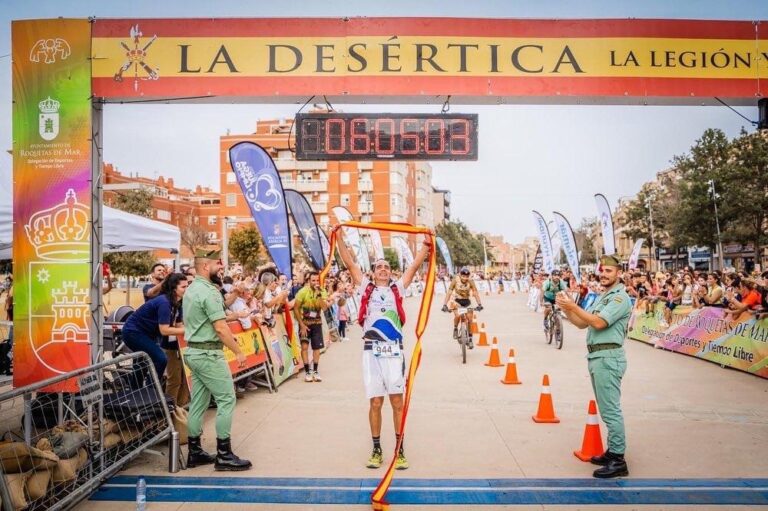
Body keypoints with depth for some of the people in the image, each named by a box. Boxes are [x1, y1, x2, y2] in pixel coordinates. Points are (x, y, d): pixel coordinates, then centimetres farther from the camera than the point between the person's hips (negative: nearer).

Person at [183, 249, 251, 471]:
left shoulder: (191, 290, 14)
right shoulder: (208, 291, -17)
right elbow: (220, 328, -21)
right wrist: (238, 352, -15)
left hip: (193, 351, 10)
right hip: (208, 354, -10)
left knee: (198, 402, 13)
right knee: (226, 399, -4)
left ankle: (195, 453, 19)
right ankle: (224, 455, -1)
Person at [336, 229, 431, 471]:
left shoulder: (397, 288, 14)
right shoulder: (366, 288, 13)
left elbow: (415, 265, 9)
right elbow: (350, 263, 8)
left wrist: (426, 244, 2)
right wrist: (339, 236, 5)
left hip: (394, 351, 0)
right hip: (372, 351, 0)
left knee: (397, 401, 2)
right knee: (375, 403, 4)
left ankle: (400, 450, 11)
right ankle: (377, 450, 16)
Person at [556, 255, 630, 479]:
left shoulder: (620, 298, -11)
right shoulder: (602, 297, 20)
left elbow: (598, 322, -21)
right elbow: (583, 323, 18)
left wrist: (573, 306, -16)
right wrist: (565, 309, 4)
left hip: (608, 357, -10)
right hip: (596, 357, 10)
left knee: (611, 410, -9)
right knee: (607, 408, 15)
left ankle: (618, 461, -5)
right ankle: (613, 451, 24)